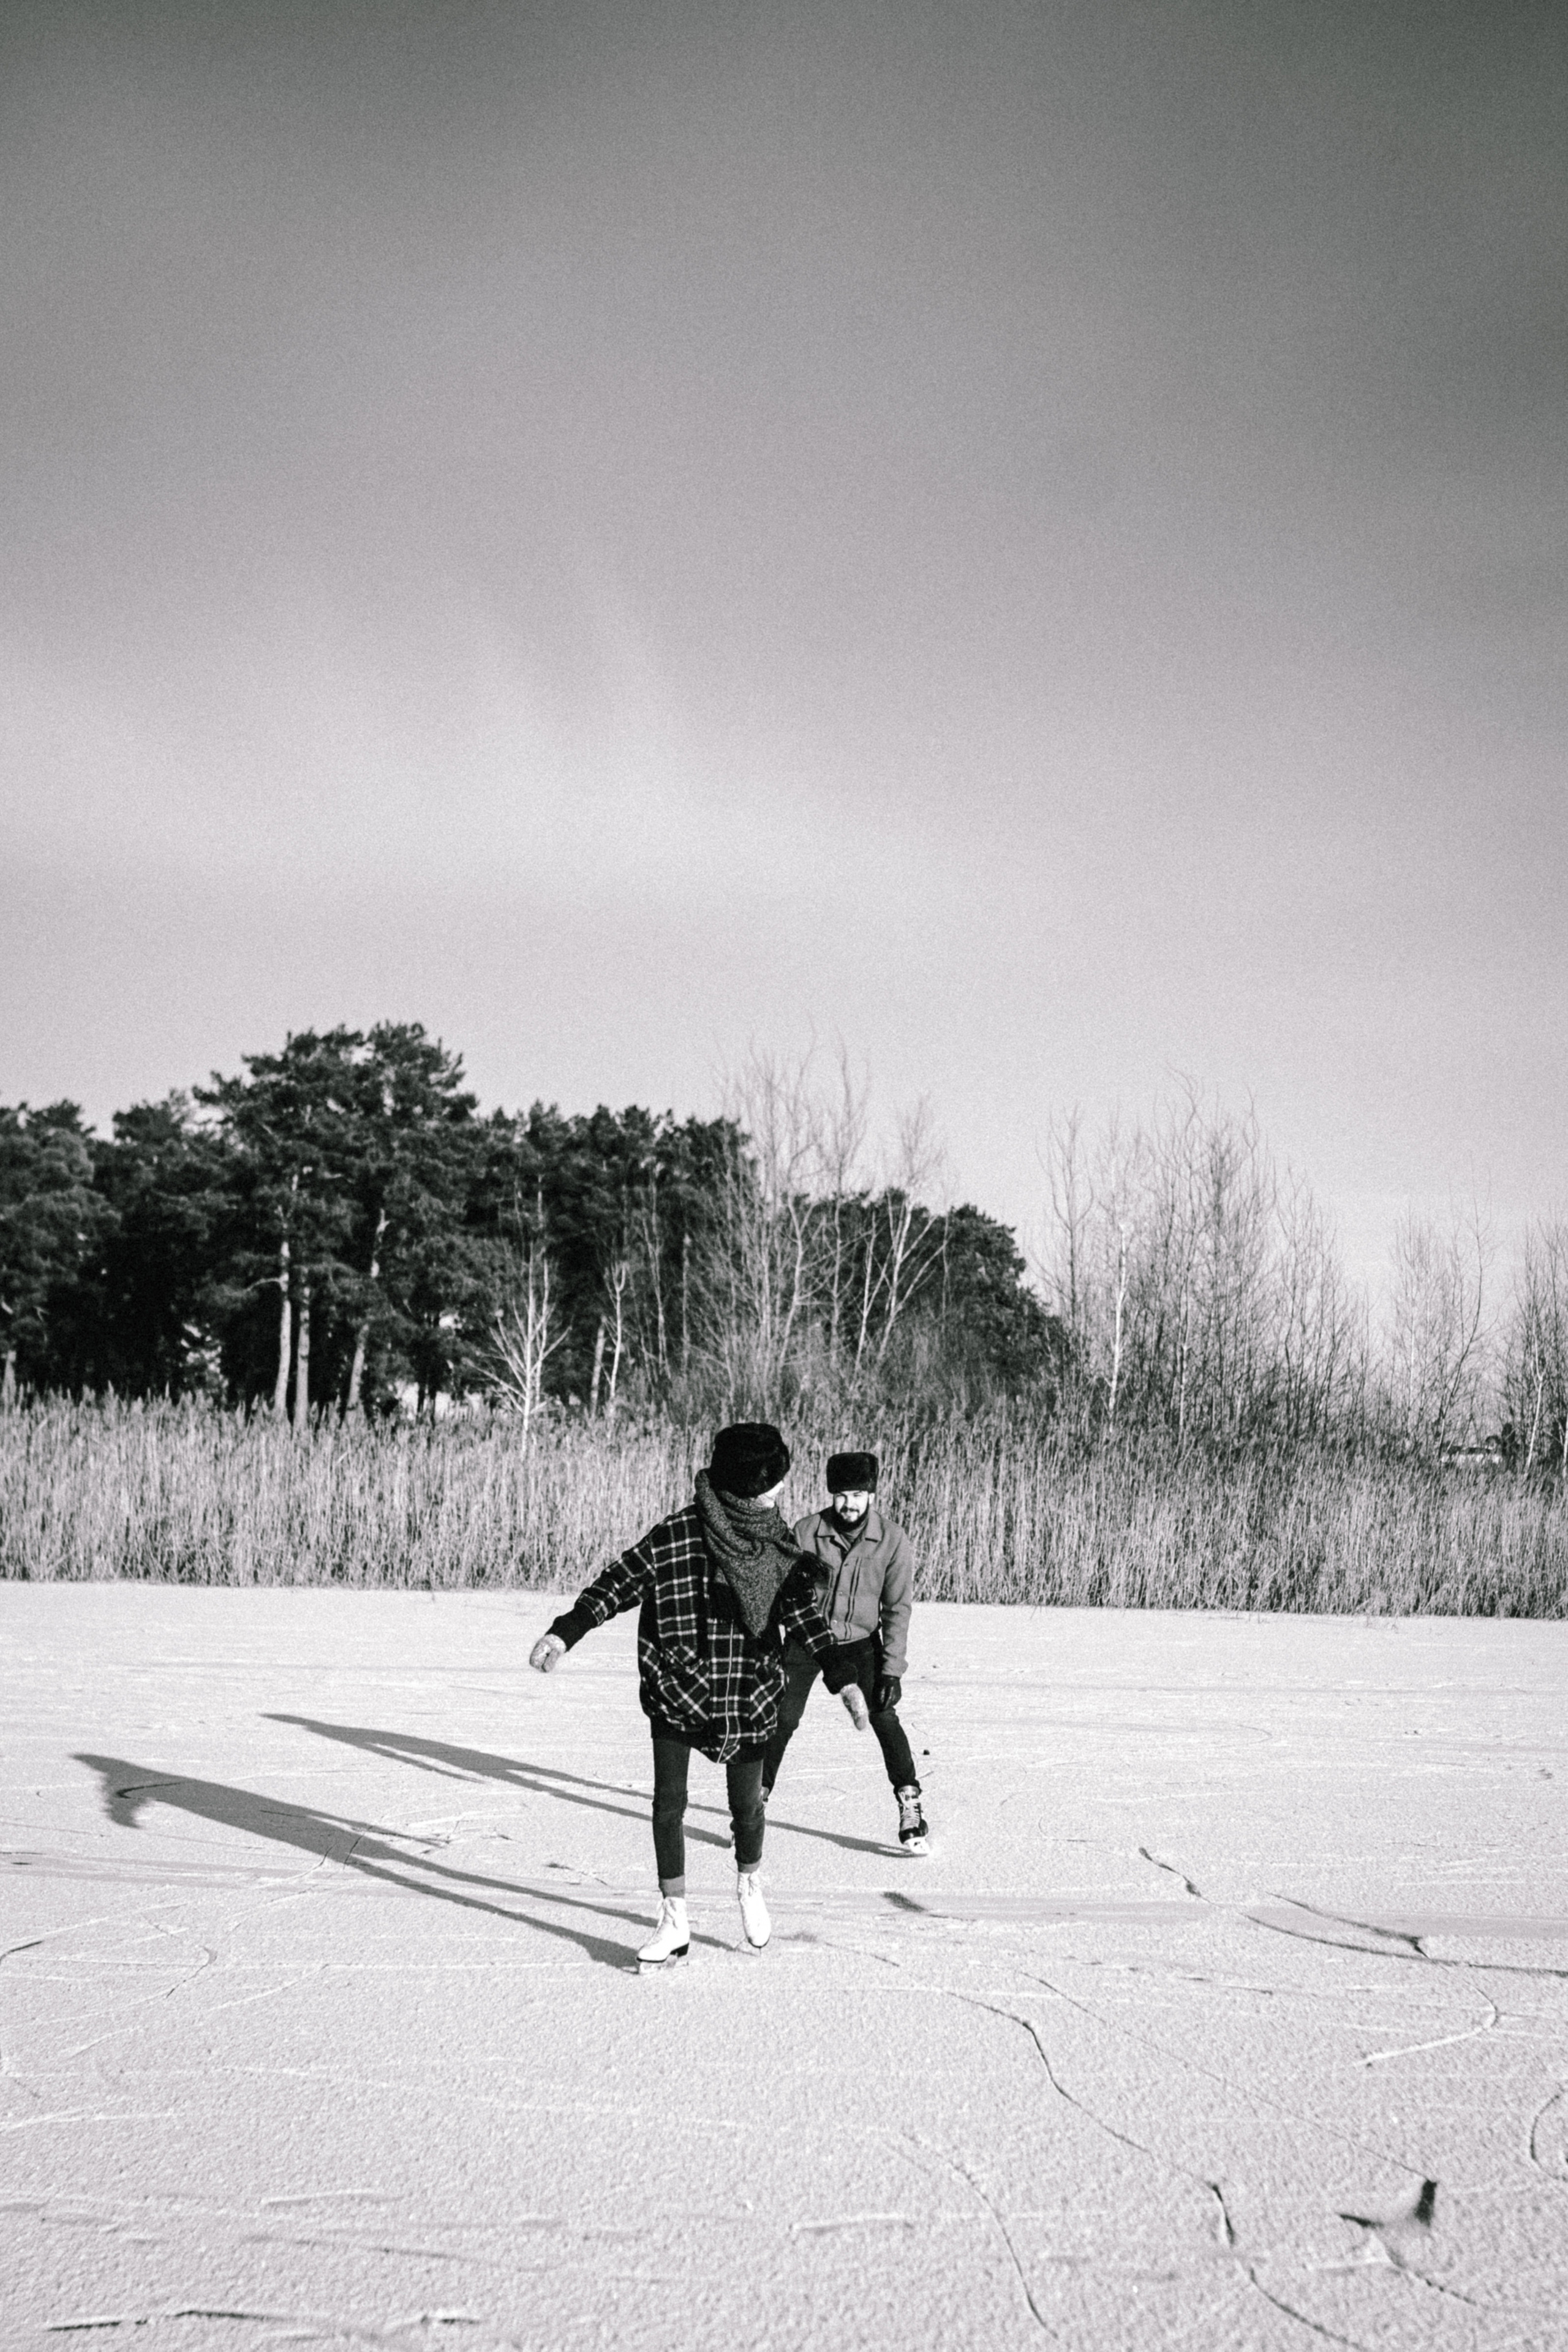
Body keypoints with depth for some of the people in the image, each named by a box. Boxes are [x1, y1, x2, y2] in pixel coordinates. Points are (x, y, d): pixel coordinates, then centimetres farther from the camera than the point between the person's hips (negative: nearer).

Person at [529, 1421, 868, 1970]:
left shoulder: (777, 1537, 0)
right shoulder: (680, 1533, -13)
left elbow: (801, 1611, 6)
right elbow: (620, 1582, -11)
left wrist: (842, 1676, 1)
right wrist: (565, 1632, -21)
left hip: (748, 1692, 3)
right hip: (677, 1685, -3)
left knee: (747, 1804, 8)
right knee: (669, 1802, -4)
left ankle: (749, 1884, 38)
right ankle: (674, 1921, 9)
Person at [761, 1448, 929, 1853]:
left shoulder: (892, 1539, -11)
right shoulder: (807, 1531, -12)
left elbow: (897, 1609, -7)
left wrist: (892, 1669, -12)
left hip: (859, 1642, 0)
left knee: (884, 1718, -13)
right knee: (784, 1718, -6)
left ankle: (911, 1808, -5)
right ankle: (756, 1799, 10)